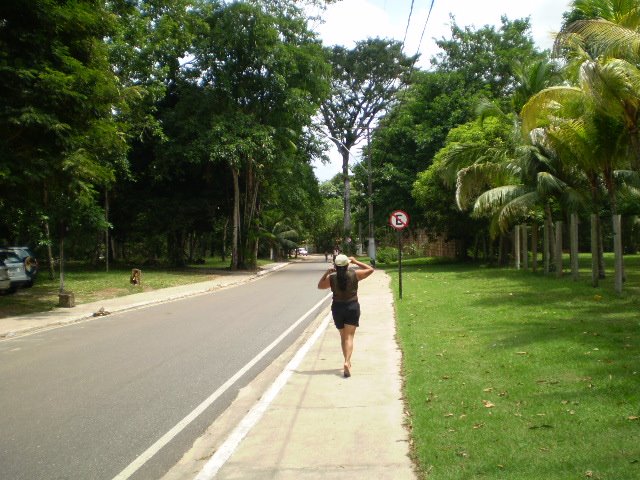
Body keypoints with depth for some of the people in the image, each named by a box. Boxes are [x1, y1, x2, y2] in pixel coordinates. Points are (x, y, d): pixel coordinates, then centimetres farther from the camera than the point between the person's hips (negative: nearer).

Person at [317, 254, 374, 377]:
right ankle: (347, 362, -24)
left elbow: (320, 286, 13)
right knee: (349, 337, -5)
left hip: (337, 308, 2)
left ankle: (347, 361, 30)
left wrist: (327, 272, 9)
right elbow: (370, 269, 6)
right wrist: (356, 262, 8)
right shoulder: (354, 275, -8)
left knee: (343, 336, 18)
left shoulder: (331, 278, -6)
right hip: (352, 307, -2)